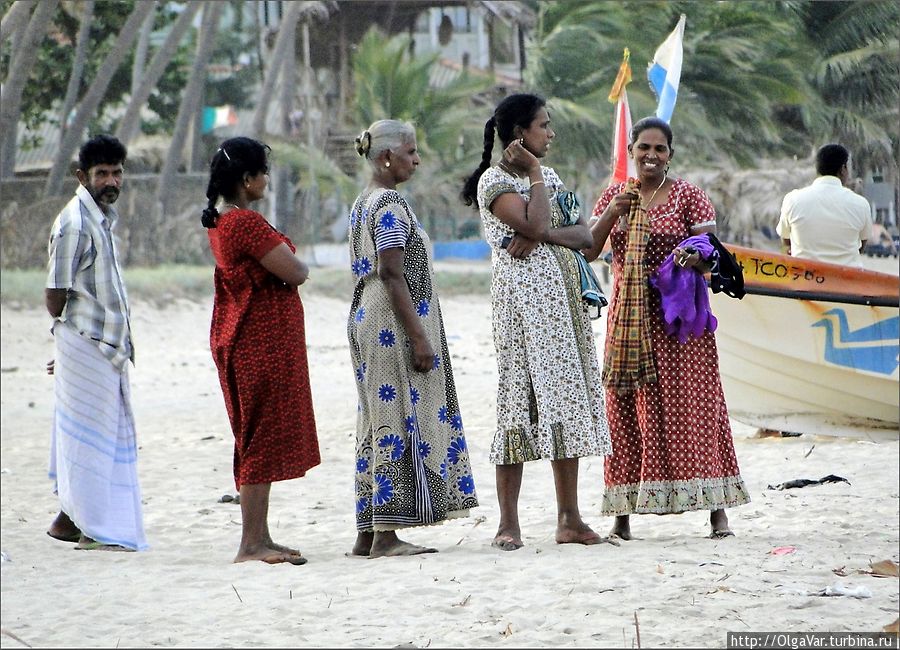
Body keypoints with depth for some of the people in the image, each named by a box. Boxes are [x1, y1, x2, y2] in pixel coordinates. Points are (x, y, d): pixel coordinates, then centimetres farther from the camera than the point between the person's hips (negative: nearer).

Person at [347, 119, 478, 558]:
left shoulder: (362, 204, 16)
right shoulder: (390, 204, -13)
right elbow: (392, 274, -19)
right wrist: (418, 337, -20)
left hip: (366, 321, 10)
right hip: (393, 324, -10)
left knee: (379, 426, 11)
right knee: (399, 423, -8)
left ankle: (368, 534, 12)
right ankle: (386, 535, -9)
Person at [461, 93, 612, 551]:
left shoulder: (550, 179, 18)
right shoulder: (494, 180, -5)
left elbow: (584, 234, 8)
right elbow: (534, 223, -19)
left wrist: (544, 234, -11)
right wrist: (533, 172, -8)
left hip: (563, 298, 7)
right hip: (522, 297, -7)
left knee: (568, 397, 5)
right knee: (523, 398, -9)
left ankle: (569, 518, 9)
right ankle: (509, 524, -7)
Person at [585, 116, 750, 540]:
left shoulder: (688, 196, 2)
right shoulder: (613, 196, 11)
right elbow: (587, 250, 3)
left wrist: (695, 257, -28)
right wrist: (614, 211, -11)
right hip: (628, 318, 3)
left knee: (689, 405, -7)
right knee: (626, 409, 1)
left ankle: (717, 509, -7)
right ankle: (622, 512, 4)